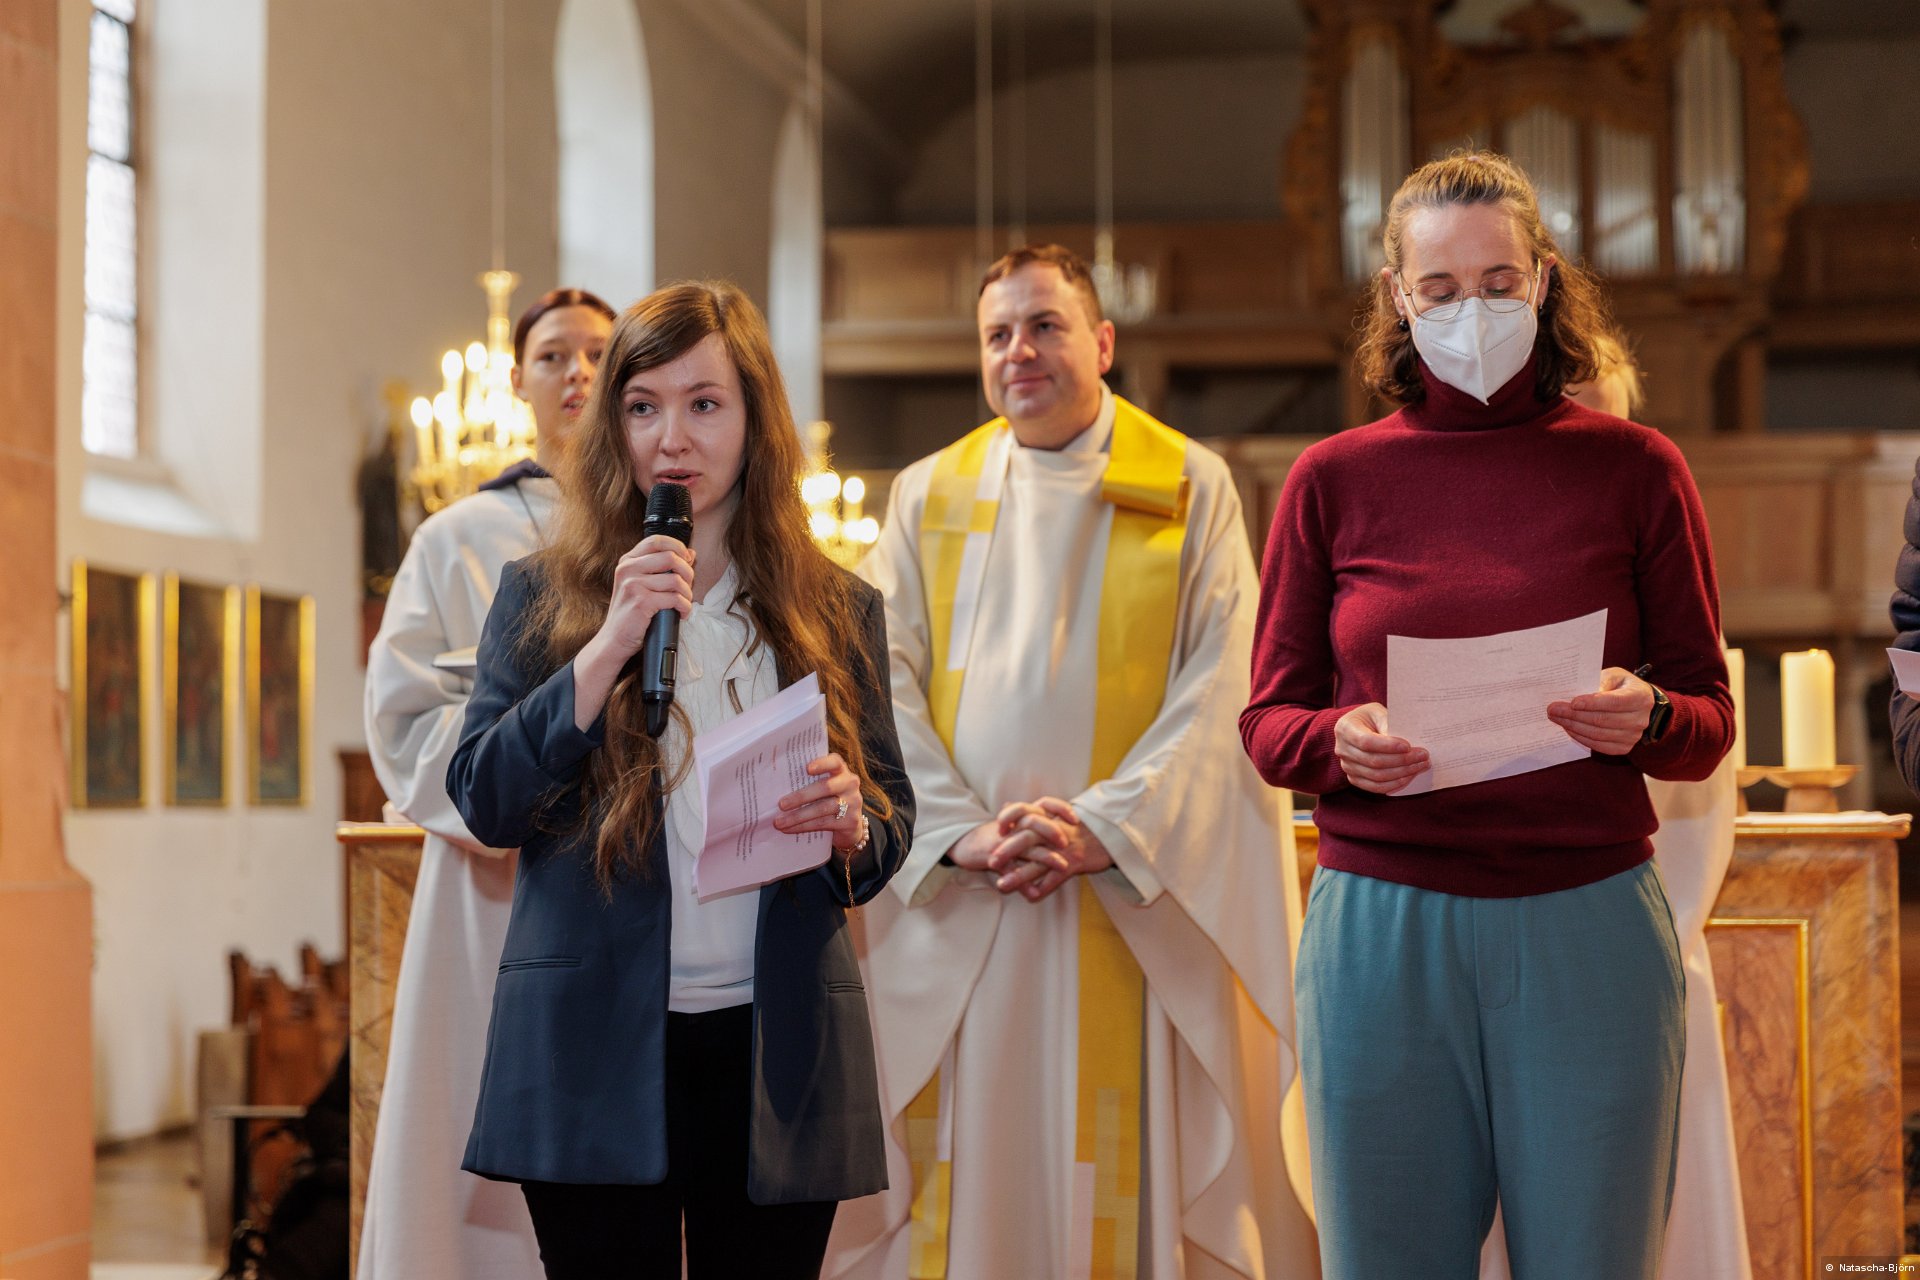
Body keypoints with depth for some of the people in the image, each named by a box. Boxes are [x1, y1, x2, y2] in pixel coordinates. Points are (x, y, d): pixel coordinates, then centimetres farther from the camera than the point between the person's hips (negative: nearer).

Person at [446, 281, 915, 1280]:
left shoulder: (837, 609, 9)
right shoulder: (539, 594, 5)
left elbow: (896, 824, 12)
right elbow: (482, 803, -5)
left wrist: (849, 825, -12)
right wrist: (607, 648, -15)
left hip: (778, 1053, 2)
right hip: (595, 1052, -1)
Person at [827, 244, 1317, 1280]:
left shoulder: (1191, 489, 5)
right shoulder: (928, 496, 12)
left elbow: (1221, 687, -4)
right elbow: (884, 684, 3)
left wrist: (1108, 828, -15)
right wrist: (958, 832, -12)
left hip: (1135, 902, -2)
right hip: (956, 910, 2)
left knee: (1130, 1174, 0)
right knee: (966, 1176, 3)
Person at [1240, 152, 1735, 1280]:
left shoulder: (1634, 468, 5)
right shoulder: (1334, 480, 6)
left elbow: (1713, 720, 7)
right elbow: (1267, 722, 8)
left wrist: (1645, 720, -15)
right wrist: (1343, 744, -14)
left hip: (1587, 930, 0)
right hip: (1382, 927, 1)